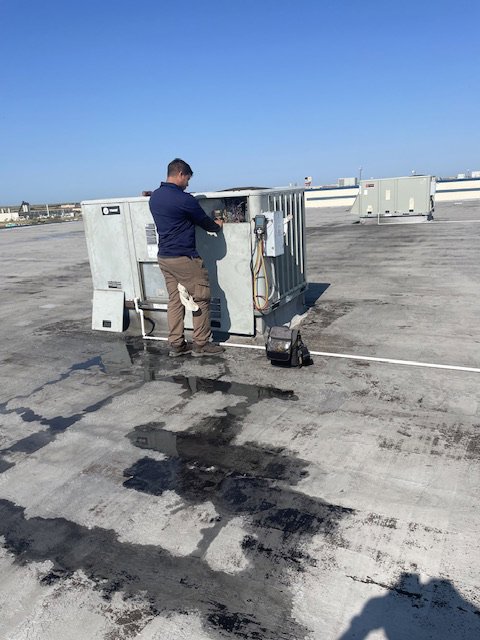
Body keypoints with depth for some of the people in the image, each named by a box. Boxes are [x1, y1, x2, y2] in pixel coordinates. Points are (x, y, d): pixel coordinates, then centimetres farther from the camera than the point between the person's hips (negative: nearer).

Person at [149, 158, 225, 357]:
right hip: (184, 258, -8)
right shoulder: (183, 199, -15)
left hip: (164, 257, 8)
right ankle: (201, 344, 8)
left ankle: (176, 345, 15)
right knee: (201, 298, 2)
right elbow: (204, 222, -3)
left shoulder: (154, 197, 10)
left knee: (175, 300, 12)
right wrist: (217, 226, 19)